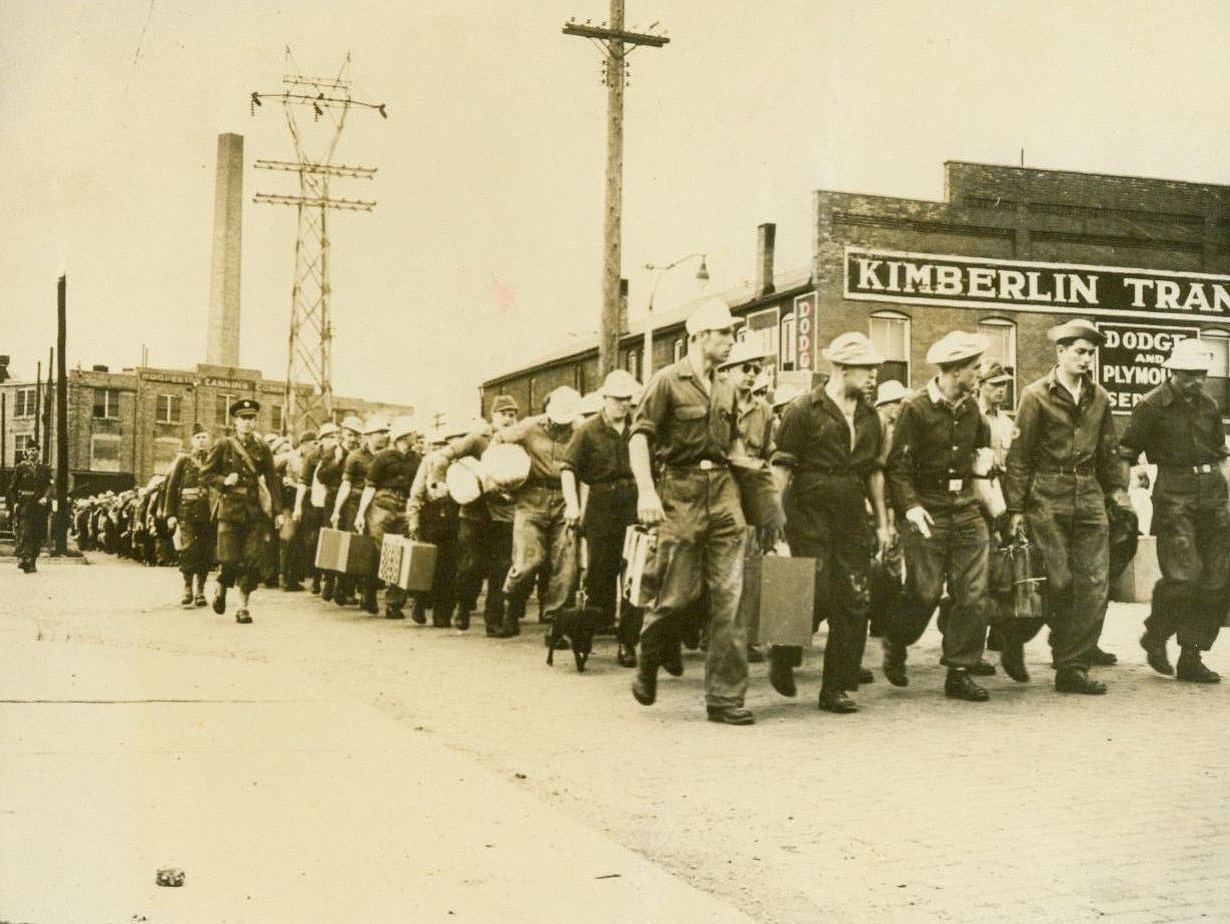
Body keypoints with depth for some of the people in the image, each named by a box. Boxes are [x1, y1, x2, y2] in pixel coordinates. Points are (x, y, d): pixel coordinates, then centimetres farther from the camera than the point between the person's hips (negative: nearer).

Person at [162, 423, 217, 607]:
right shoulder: (183, 460, 7)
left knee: (206, 553, 2)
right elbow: (172, 488, 6)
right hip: (187, 514, -2)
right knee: (188, 551, -9)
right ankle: (187, 589, 0)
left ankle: (200, 590, 12)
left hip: (209, 514, 2)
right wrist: (170, 514, -2)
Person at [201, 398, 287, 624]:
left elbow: (272, 481, 7)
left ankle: (243, 606, 7)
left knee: (254, 560, -3)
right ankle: (221, 590, 27)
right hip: (230, 510, -2)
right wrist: (223, 481, -12)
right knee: (230, 560, -4)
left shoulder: (262, 449, 7)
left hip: (256, 511, 2)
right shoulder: (223, 446, 2)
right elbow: (206, 472, 7)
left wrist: (278, 510, 1)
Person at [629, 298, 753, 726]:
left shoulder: (726, 389, 16)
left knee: (729, 594, -2)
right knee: (679, 592, -5)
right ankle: (648, 666, 24)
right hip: (681, 492, -5)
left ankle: (725, 697, 2)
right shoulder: (668, 381, -3)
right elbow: (640, 436, -10)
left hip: (722, 491, 5)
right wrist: (646, 490, -21)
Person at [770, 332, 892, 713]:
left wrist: (882, 521, 16)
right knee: (817, 598, -10)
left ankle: (838, 689, 10)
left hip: (853, 522, 6)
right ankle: (782, 656, 19)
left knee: (853, 604, 1)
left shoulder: (869, 416, 13)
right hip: (809, 521, -5)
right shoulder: (804, 410, -5)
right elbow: (781, 467, -6)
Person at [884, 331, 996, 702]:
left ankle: (959, 673, 8)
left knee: (974, 595, -1)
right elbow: (898, 466, -10)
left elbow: (983, 446, 28)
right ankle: (895, 644, 26)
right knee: (925, 593, -2)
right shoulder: (915, 409, -8)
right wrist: (910, 506, -21)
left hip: (966, 511, 6)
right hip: (928, 513, -5)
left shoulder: (971, 408, 11)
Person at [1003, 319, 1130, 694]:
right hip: (1047, 497, -5)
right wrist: (1015, 507, -8)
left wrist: (1117, 486, 8)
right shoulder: (1036, 395, -4)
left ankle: (1074, 668, 6)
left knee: (1094, 584, -1)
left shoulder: (1099, 398, 11)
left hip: (1089, 497, 5)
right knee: (1057, 582, -8)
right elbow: (1019, 455, -4)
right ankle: (1013, 638, 18)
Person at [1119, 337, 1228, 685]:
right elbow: (1126, 452, -3)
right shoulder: (1152, 406, -3)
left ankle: (1191, 658, 11)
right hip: (1174, 496, -6)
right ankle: (1155, 636, 11)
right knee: (1182, 576, -16)